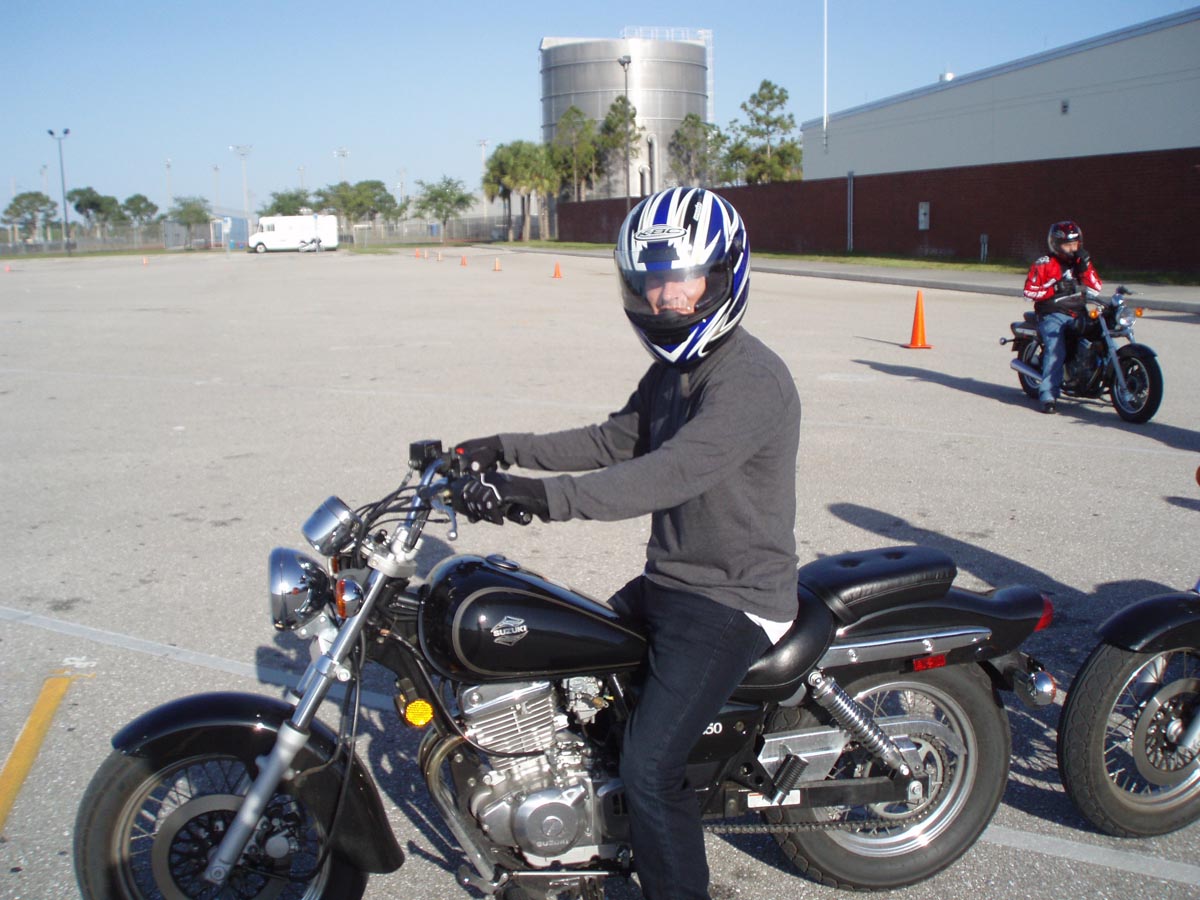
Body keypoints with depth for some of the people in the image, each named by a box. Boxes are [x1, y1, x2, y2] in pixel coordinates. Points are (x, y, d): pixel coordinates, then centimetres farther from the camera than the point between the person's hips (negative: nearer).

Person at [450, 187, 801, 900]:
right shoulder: (676, 365, 10)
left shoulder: (750, 379, -22)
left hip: (735, 601, -10)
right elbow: (615, 442, 17)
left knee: (650, 768, -17)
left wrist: (540, 496, -43)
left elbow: (669, 474, -35)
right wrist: (507, 450, 8)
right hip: (668, 580, 10)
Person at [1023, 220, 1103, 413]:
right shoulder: (1044, 263, 5)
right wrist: (1055, 289, -15)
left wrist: (1085, 267, -3)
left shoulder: (1081, 262, 20)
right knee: (1056, 350, -26)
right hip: (1053, 315, -5)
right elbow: (1029, 290, -5)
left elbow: (1097, 287, 9)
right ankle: (1048, 395, -29)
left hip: (1079, 315, 5)